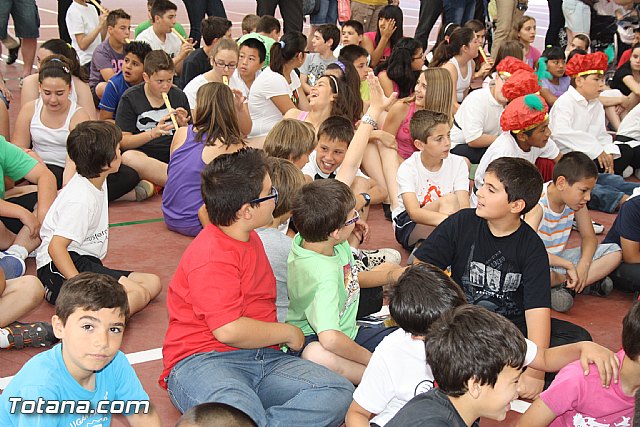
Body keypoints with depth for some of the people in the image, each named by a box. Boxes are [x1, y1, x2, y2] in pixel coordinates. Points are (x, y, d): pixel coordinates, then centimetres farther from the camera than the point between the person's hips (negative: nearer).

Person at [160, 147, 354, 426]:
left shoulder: (247, 237, 20)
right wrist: (288, 332, -4)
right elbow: (229, 331, -22)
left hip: (264, 359, 10)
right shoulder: (212, 257, -13)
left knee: (339, 393, -18)